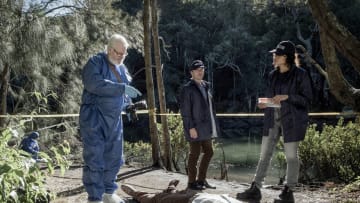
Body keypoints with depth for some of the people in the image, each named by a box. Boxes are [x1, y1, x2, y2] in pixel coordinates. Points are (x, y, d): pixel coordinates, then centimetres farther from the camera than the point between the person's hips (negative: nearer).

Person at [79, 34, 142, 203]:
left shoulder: (122, 69, 15)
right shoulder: (95, 62, -8)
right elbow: (94, 83, -27)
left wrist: (127, 105, 6)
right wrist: (122, 88, -30)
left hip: (114, 120, 7)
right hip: (94, 118, -7)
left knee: (114, 158, 12)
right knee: (94, 159, -7)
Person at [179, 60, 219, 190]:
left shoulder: (205, 86, 14)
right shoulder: (187, 89, -9)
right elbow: (185, 110, -13)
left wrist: (213, 126, 14)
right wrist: (191, 127, -19)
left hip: (206, 127, 8)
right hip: (195, 128, -8)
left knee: (209, 152, 11)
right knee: (195, 154, 0)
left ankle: (201, 180, 23)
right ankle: (192, 182, 11)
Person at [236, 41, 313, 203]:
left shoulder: (300, 74, -7)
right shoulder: (273, 75, 10)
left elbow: (307, 98, -7)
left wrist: (287, 97, -20)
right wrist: (264, 104, -1)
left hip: (291, 120, -5)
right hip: (273, 119, 6)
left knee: (291, 156, 3)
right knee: (264, 154, 4)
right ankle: (255, 189, 8)